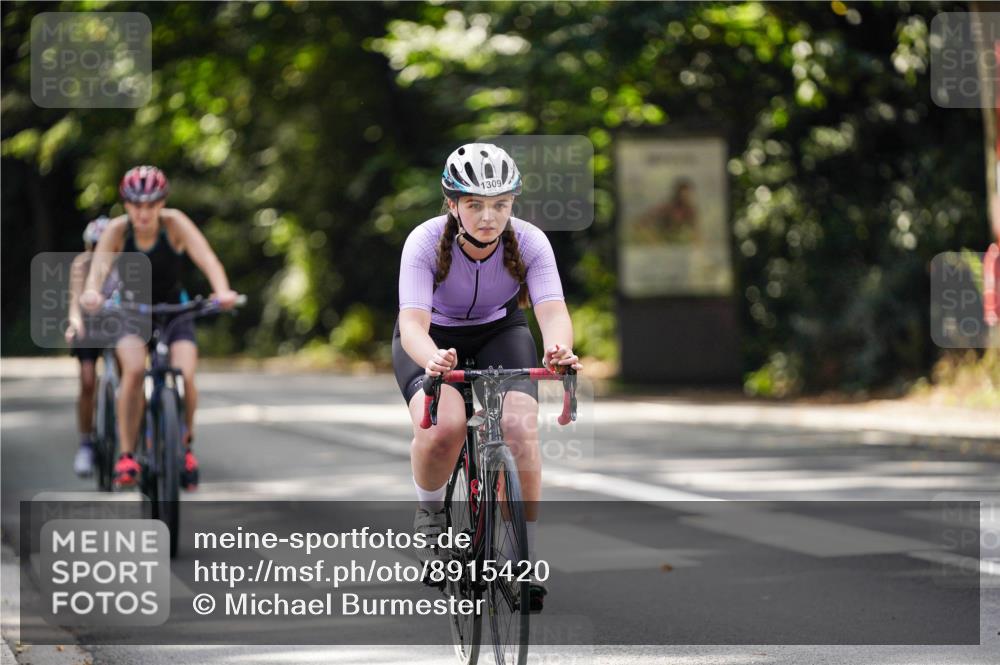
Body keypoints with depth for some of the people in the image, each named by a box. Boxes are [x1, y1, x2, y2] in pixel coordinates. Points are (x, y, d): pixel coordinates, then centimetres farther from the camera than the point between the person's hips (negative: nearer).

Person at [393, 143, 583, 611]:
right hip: (435, 340, -2)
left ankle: (523, 556, -11)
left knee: (520, 427, -25)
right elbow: (413, 324, -39)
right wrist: (433, 359, -62)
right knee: (444, 427, -31)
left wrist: (558, 349, -60)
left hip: (501, 332, 2)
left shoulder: (529, 242, -25)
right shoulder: (426, 242, -30)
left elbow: (553, 311, -36)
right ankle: (429, 511, 0)